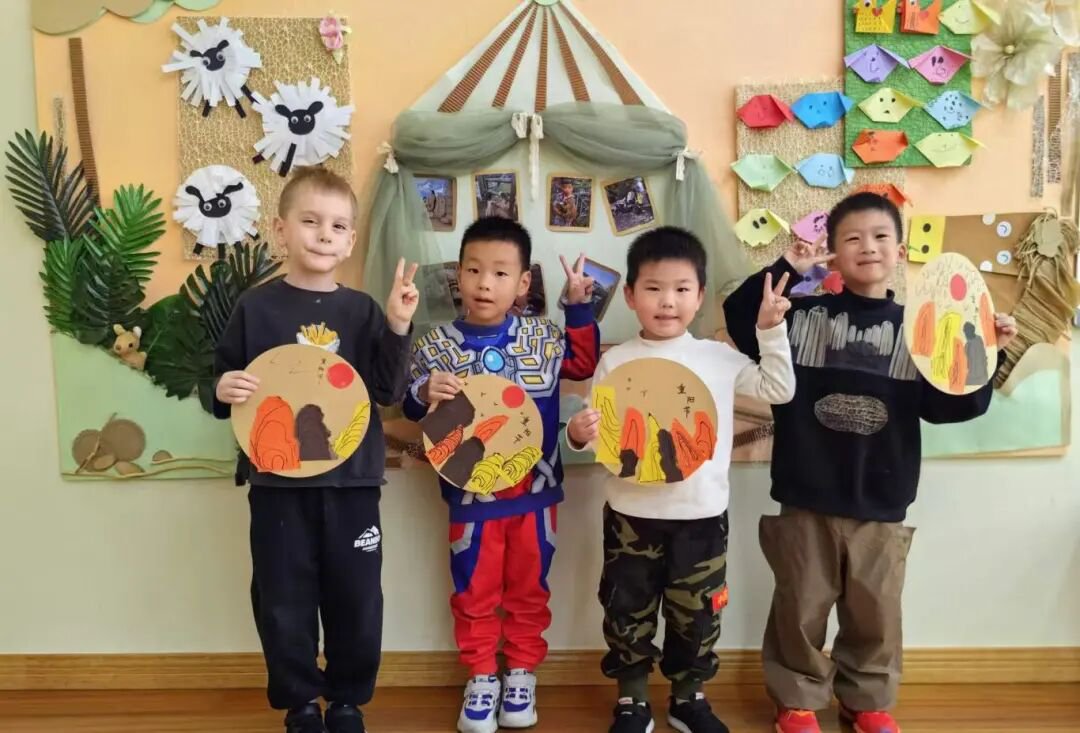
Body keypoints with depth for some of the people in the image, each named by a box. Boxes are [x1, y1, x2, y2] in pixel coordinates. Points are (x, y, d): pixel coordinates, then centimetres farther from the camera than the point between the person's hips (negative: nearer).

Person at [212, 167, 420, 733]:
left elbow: (390, 392, -7)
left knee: (356, 602, 11)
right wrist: (222, 390, -17)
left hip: (350, 483, 1)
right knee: (284, 605, 11)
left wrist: (397, 327, -18)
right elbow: (223, 384, 5)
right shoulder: (256, 307, -2)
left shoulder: (361, 310, 0)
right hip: (278, 484, 0)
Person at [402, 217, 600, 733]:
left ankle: (521, 673, 35)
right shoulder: (437, 345, -6)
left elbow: (586, 364, 12)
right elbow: (411, 410, -2)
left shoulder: (542, 338, -3)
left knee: (528, 591, 16)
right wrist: (426, 394, -25)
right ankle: (480, 678, 32)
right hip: (470, 496, -1)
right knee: (474, 594, 13)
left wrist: (579, 306, 2)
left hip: (534, 492, 1)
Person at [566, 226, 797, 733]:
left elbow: (778, 390, 8)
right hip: (631, 515, -1)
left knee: (696, 614, 16)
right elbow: (597, 431, -4)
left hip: (701, 515, 2)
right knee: (628, 611, 11)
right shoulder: (616, 361, -5)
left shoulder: (720, 358, 1)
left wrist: (772, 331, -1)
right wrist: (578, 433, -26)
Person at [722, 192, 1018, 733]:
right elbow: (740, 319, -11)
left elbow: (948, 404, 1)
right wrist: (786, 270, -15)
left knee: (875, 612, 16)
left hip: (879, 505, 2)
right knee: (801, 608, 12)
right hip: (807, 500, -1)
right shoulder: (805, 314, -2)